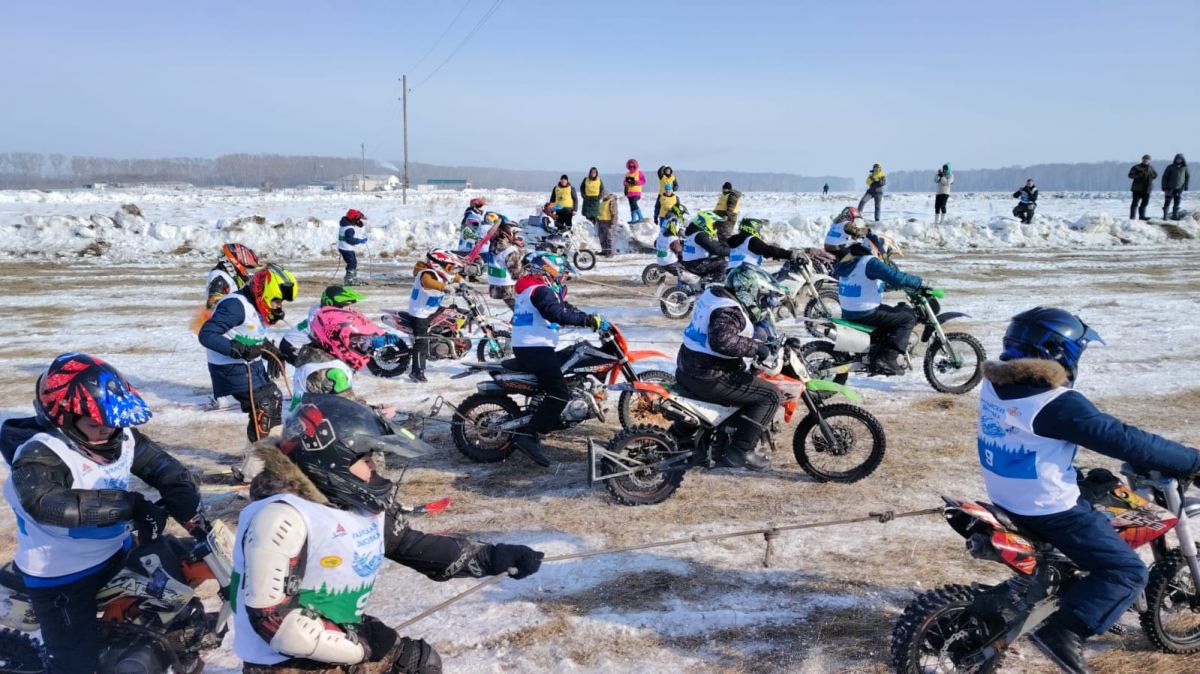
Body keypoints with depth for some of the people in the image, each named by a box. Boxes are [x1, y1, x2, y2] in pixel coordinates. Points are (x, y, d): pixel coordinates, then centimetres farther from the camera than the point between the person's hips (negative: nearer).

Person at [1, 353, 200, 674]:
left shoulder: (121, 438, -5)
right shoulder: (40, 454, -26)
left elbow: (166, 468, -2)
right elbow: (43, 503, -44)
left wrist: (189, 510, -23)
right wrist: (130, 505, -48)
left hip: (117, 551, 7)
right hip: (62, 575, -7)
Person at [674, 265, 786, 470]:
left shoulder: (714, 294, 9)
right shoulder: (728, 310, -20)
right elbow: (722, 340, -39)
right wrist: (756, 347, -28)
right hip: (709, 380, -10)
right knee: (771, 396, -6)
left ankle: (679, 433, 40)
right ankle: (740, 451, -8)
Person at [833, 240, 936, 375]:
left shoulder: (849, 259, 11)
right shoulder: (870, 262, -17)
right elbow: (896, 277, -23)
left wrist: (886, 284, 32)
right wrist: (921, 283, -11)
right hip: (865, 314, -9)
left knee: (890, 314, 31)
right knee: (909, 317, 0)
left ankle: (876, 355, 29)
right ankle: (888, 358, -8)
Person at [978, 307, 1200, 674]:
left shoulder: (994, 383, -1)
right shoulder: (1058, 404, -26)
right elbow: (1124, 441, -24)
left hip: (1004, 497, 9)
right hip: (1048, 508, -9)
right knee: (1128, 572, 1)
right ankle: (1064, 630, -8)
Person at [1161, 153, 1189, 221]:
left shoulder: (1184, 168, 4)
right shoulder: (1170, 167, -3)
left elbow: (1188, 176, 15)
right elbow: (1164, 177, -1)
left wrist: (1186, 185, 7)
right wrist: (1164, 186, -6)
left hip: (1179, 188, 2)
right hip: (1170, 188, -2)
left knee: (1177, 203, 1)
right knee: (1167, 202, -5)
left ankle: (1174, 216, 6)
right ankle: (1164, 216, -1)